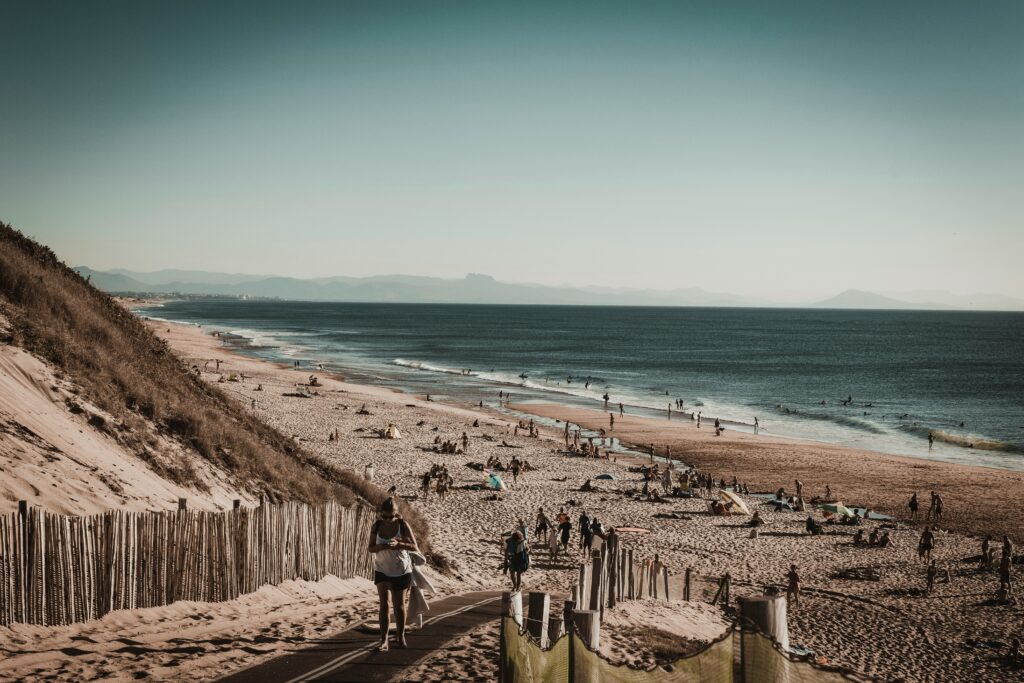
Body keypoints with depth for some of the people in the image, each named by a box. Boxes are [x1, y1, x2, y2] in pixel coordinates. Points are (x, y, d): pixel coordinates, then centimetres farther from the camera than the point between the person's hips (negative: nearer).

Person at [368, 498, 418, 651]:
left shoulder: (403, 525, -14)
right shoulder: (376, 526, -8)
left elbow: (415, 547, -15)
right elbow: (371, 548, -6)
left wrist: (398, 544, -32)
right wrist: (383, 546, -27)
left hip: (401, 571, -1)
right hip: (382, 571, 1)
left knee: (399, 605, 10)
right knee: (383, 604, -9)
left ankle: (401, 637, 27)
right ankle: (384, 640, -10)